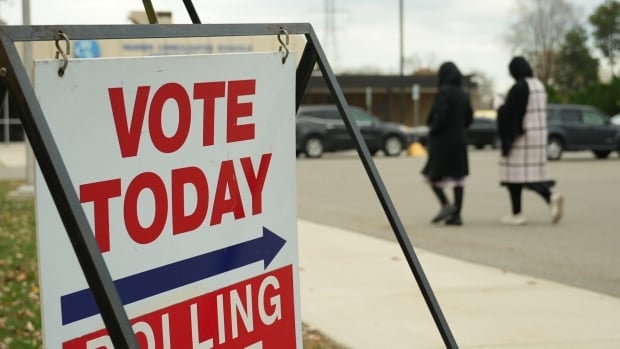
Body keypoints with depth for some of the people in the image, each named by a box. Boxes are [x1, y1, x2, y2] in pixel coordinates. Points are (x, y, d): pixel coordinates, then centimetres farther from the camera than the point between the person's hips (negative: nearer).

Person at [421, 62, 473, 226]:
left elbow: (440, 114, -23)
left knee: (432, 175, 5)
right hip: (459, 140, 7)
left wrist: (432, 128, -7)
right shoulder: (463, 94, 8)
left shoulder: (444, 91, -13)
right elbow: (469, 118, 10)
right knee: (458, 178, 6)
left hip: (442, 140, -6)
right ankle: (456, 214, 4)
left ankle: (445, 204, -11)